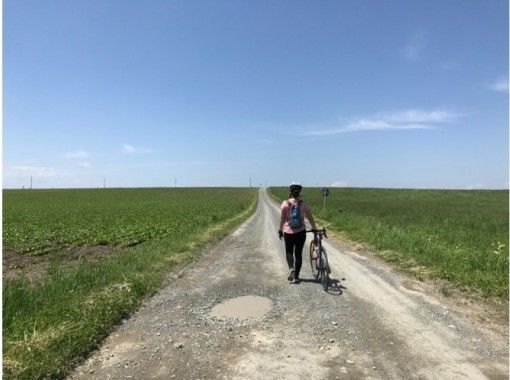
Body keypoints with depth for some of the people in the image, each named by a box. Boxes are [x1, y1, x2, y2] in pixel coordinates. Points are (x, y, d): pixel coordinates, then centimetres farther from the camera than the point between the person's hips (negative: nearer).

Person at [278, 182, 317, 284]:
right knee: (298, 254, 11)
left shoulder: (285, 203, -9)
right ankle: (296, 277, 14)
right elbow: (310, 218, 1)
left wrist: (280, 230, 5)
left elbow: (282, 219, -6)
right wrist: (314, 228, 14)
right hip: (301, 232, 1)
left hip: (288, 232, -1)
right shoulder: (303, 204, -5)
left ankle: (291, 269, -2)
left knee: (289, 252, 20)